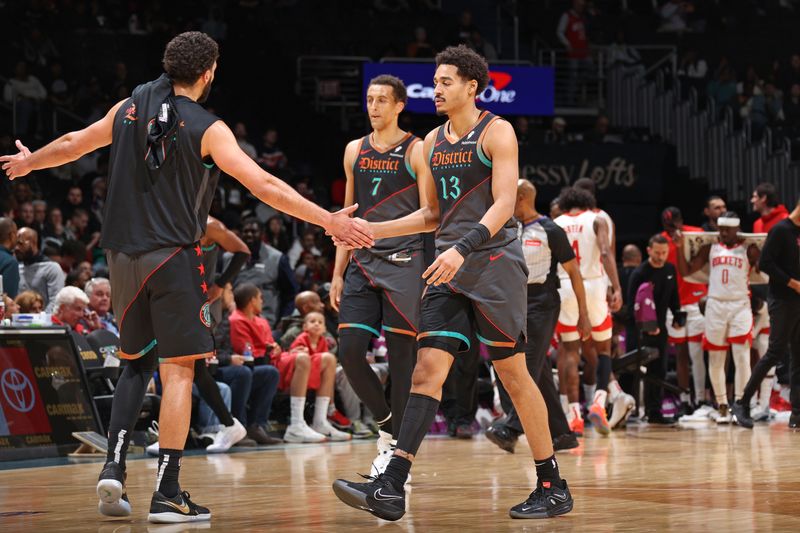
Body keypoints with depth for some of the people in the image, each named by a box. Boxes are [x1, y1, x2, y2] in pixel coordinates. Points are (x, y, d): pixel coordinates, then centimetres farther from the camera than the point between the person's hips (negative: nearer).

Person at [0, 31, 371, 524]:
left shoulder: (129, 109, 8)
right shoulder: (206, 129, -7)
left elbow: (73, 144, 23)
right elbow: (265, 186, -14)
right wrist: (328, 220, -13)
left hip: (123, 255, 6)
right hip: (172, 256, -5)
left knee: (137, 362, 20)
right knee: (178, 370, -2)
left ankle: (114, 468, 5)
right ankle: (168, 494, -5)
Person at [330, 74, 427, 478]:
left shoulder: (417, 151, -1)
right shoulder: (355, 151, 13)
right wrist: (338, 273, 13)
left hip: (404, 265, -5)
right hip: (363, 264, 5)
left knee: (401, 358, -3)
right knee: (350, 350, -6)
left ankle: (397, 448, 5)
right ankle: (386, 422, 15)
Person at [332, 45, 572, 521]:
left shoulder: (496, 132, -6)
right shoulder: (433, 142, 16)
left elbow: (504, 204, -16)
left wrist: (462, 248, -30)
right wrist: (371, 231, 12)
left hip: (495, 263, -6)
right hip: (450, 269, 6)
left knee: (514, 375, -1)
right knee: (428, 370, -5)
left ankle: (554, 488, 10)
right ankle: (391, 488, -14)